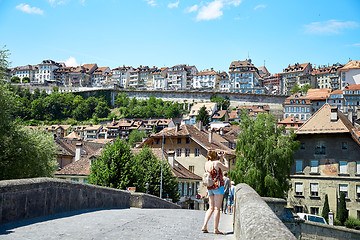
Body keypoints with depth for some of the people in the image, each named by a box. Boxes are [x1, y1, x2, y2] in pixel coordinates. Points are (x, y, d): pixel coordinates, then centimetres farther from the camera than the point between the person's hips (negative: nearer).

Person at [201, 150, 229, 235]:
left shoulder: (206, 164, 7)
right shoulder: (217, 163, -11)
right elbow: (227, 168, 4)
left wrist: (219, 157, 33)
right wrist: (224, 158, 15)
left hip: (210, 188, 7)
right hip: (218, 186, -7)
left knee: (211, 208, 13)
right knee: (217, 208, -4)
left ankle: (204, 226, 5)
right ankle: (216, 229, -3)